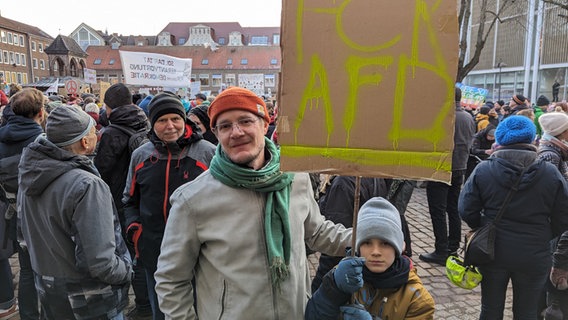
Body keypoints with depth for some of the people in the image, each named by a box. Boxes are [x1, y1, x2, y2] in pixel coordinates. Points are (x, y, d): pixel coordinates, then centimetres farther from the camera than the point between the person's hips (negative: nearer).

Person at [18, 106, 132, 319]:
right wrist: (126, 271, -13)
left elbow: (32, 233, 9)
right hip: (89, 302, -7)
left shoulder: (29, 174, -3)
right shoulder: (87, 186, -29)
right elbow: (100, 263, -31)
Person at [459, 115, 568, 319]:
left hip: (492, 252, 0)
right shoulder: (551, 174, -8)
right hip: (534, 257, 0)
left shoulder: (483, 170, -10)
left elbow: (466, 211, -9)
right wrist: (541, 236, 13)